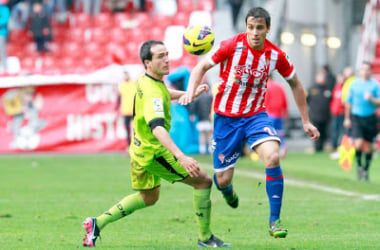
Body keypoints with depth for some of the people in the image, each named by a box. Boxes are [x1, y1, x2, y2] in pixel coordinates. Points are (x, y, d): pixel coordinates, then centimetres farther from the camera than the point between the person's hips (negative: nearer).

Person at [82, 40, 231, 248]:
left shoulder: (146, 81, 3)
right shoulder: (152, 93, -28)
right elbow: (157, 128, -43)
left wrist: (190, 93, 22)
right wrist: (181, 157, -53)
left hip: (140, 151, 10)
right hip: (154, 152, -10)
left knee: (148, 197, 27)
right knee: (203, 181, -3)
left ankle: (98, 223, 21)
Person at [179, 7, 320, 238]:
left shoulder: (276, 55, -7)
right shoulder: (232, 45, -14)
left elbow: (295, 84, 9)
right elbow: (203, 66, -5)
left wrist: (306, 121, 10)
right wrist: (191, 91, -24)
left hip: (256, 115, 1)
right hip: (226, 116, -1)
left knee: (273, 157, -27)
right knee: (223, 179, 0)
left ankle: (275, 220, -16)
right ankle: (227, 189, 43)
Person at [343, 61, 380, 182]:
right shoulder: (354, 84, 6)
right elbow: (349, 102, 15)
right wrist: (347, 118, 16)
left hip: (370, 118, 0)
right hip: (356, 117, 0)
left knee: (368, 146, 6)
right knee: (358, 143, -15)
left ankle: (366, 169, 21)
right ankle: (359, 166, 5)